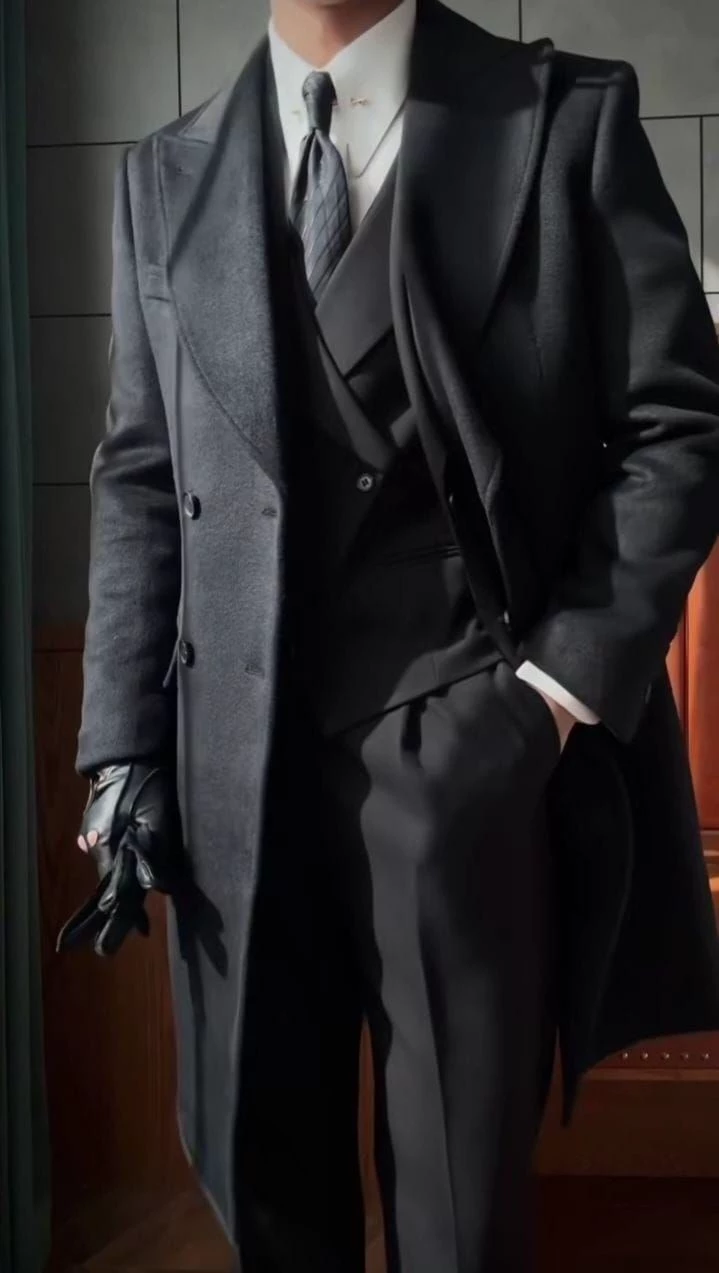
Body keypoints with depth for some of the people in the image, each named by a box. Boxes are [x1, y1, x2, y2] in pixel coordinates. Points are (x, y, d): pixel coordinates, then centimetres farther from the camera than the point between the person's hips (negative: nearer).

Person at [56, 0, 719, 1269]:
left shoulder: (568, 116, 3)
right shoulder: (164, 176, 12)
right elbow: (139, 480, 10)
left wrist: (565, 681, -8)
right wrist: (124, 747, 4)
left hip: (463, 736, -2)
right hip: (235, 752, 3)